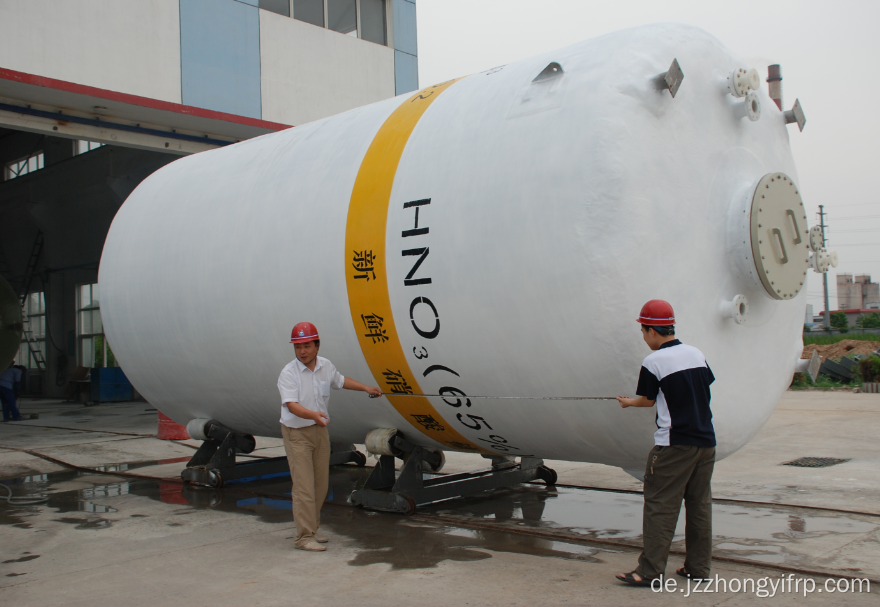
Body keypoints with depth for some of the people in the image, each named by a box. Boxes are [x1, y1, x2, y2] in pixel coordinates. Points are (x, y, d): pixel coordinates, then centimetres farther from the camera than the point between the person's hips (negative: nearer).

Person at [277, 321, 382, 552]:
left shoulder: (326, 366, 2)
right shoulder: (289, 373, -17)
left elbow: (340, 380, 24)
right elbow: (292, 405, -29)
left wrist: (366, 388, 27)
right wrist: (313, 414, -46)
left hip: (320, 430, 6)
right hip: (296, 433, -6)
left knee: (320, 485, 11)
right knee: (304, 486, -10)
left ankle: (311, 530, 24)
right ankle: (304, 537, -3)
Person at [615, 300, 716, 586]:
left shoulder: (653, 362, -10)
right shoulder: (697, 354, 7)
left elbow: (648, 400, 3)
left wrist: (628, 402, 25)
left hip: (673, 445, -7)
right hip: (706, 442, 7)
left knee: (660, 506, -3)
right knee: (699, 504, 12)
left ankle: (651, 571, -2)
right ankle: (698, 566, 19)